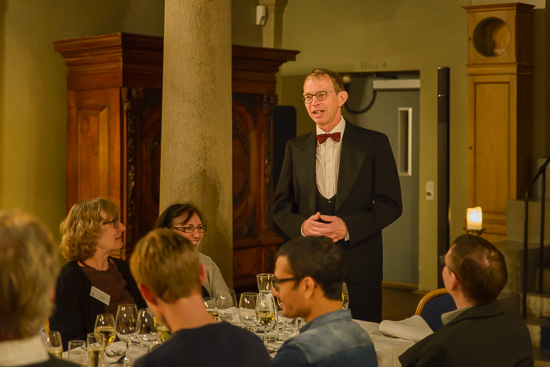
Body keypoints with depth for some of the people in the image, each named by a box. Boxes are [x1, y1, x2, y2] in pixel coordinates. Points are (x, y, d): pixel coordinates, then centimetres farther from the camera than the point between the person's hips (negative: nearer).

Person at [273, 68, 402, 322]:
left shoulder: (374, 143, 1)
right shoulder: (295, 148, 11)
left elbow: (391, 204, -3)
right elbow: (280, 206, 12)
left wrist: (348, 226, -16)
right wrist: (301, 225, -10)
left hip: (360, 272, -2)